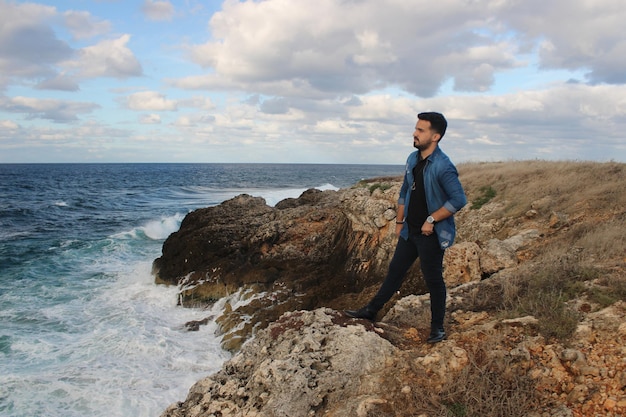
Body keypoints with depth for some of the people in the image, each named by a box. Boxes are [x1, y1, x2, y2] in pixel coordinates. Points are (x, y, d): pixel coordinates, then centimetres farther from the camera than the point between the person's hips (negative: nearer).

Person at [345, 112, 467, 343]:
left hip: (432, 234, -7)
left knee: (433, 280, 6)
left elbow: (459, 200, -23)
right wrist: (399, 221, 15)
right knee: (395, 271, 16)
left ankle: (437, 327, 23)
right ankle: (371, 311, 26)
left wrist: (432, 219, -19)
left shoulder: (443, 166, -20)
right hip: (410, 231, 7)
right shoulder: (413, 159, 5)